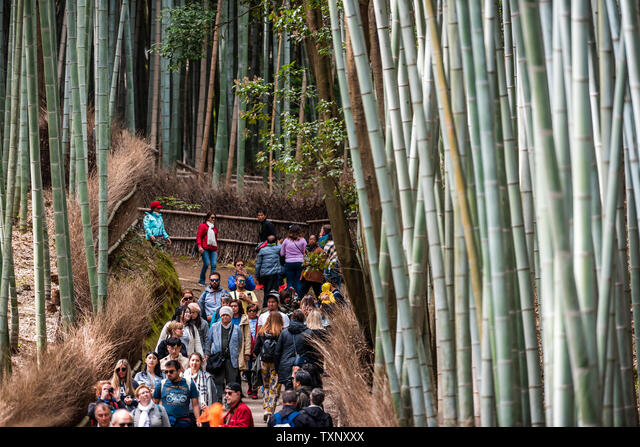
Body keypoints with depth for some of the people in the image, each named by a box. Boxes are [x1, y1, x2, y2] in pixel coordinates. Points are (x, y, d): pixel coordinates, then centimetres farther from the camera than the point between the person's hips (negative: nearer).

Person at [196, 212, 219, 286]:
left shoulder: (214, 228, 20)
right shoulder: (202, 226, 5)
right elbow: (198, 236, -2)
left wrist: (216, 249, 21)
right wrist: (199, 246, -15)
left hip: (213, 249, 5)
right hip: (205, 249, -5)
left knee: (214, 265, -8)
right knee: (206, 264, -11)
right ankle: (202, 281, 6)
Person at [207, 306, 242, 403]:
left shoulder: (236, 329, 8)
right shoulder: (214, 327, 10)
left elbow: (240, 344, 17)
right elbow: (209, 341, 17)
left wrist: (236, 354, 11)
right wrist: (209, 354, 11)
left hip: (231, 358, 0)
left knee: (231, 380, 0)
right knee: (218, 380, -1)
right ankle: (218, 400, 3)